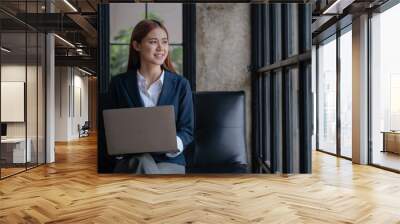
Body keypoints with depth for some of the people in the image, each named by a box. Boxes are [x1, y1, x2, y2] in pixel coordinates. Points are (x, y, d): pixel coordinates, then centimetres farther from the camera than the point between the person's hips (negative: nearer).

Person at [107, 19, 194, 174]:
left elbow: (187, 130, 2)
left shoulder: (181, 84, 1)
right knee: (143, 163, -33)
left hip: (169, 160, 0)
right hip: (131, 161, 0)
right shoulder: (119, 84, 3)